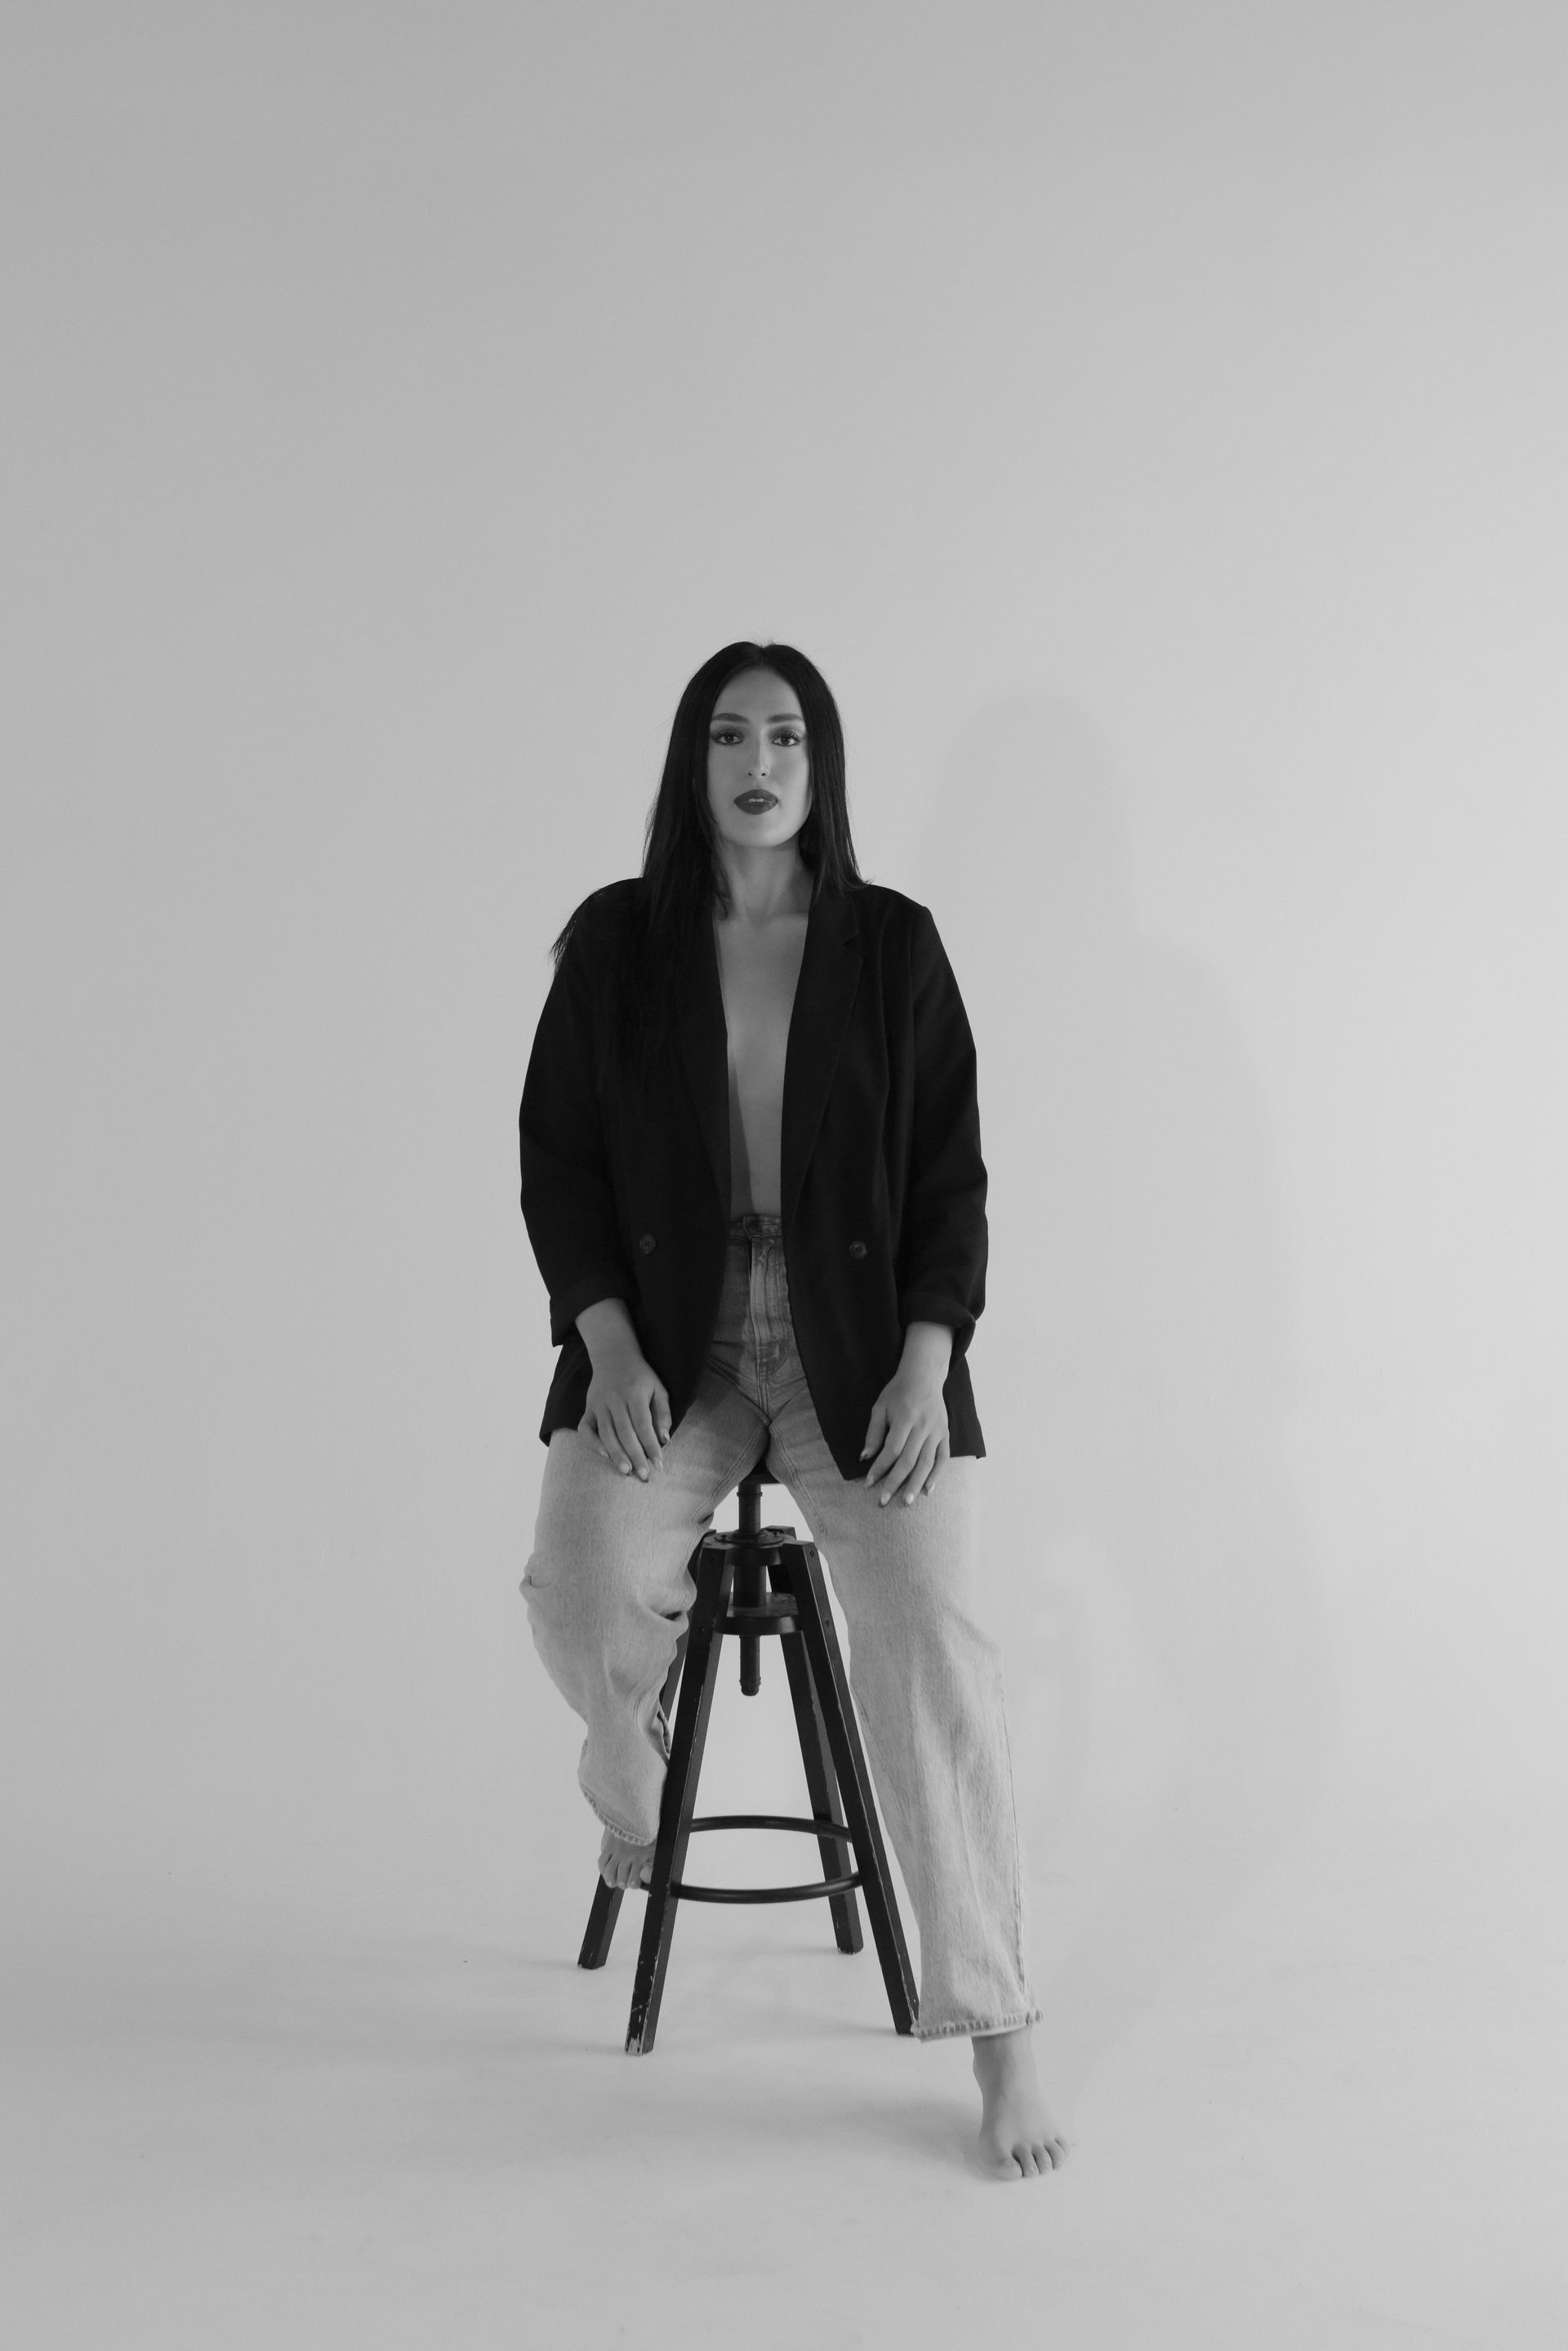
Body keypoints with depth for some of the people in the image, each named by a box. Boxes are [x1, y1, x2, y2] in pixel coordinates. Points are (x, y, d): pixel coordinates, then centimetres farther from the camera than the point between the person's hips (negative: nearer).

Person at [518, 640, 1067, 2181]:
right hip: (666, 1342, 1)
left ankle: (996, 2030, -5)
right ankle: (635, 1784, 16)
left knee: (931, 1641, -17)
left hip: (861, 1344, 0)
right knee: (581, 1595, -24)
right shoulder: (614, 942, 2)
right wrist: (609, 1347, -9)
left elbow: (951, 1175, 3)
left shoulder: (894, 946, 2)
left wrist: (924, 1362, -10)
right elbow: (555, 1161, 4)